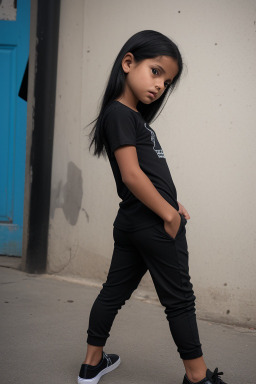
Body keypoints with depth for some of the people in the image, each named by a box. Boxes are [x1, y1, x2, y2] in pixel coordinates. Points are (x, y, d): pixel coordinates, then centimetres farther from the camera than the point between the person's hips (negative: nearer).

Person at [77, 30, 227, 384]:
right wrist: (169, 214, -16)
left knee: (114, 291, 15)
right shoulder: (120, 113, -14)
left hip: (132, 222, 9)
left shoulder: (134, 116, 14)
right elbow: (131, 174, -21)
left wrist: (171, 203, 5)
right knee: (180, 298, 3)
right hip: (153, 224, -9)